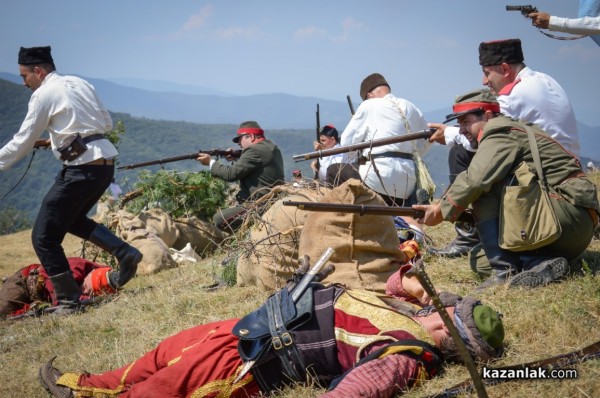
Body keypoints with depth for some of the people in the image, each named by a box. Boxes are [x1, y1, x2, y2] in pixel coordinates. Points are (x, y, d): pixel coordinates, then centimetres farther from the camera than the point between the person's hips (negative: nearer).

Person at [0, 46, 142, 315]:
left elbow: (23, 142, -4)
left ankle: (69, 301, 7)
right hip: (106, 162, 9)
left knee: (44, 237, 2)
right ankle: (124, 253, 14)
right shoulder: (80, 84, 15)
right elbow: (107, 123, 18)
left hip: (82, 168, -9)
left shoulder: (44, 94, -6)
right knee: (72, 219, 29)